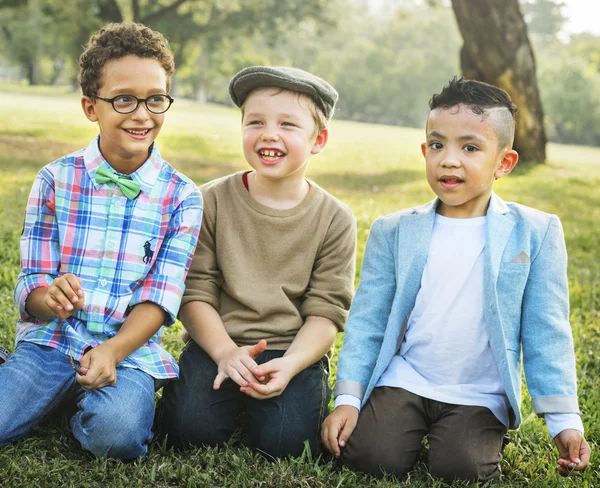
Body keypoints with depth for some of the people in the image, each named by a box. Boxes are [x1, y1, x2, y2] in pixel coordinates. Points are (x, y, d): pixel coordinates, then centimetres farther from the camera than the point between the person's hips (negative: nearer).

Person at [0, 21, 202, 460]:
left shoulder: (182, 196, 1)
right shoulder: (55, 180, 3)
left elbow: (161, 296, -4)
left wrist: (112, 352, -22)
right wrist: (50, 297, -24)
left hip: (131, 347, 0)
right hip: (51, 341, 1)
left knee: (116, 432, -30)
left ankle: (87, 405, 3)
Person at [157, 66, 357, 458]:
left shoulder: (336, 220, 0)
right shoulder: (212, 201, 0)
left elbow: (326, 311, -3)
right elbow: (196, 291, -2)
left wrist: (290, 364, -20)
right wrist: (225, 352, -17)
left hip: (295, 350, 0)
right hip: (219, 342, 1)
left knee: (286, 441, -22)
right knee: (189, 429, -22)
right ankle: (236, 403, 11)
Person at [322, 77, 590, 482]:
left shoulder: (535, 233, -4)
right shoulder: (393, 232, 1)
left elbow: (545, 332, -2)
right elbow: (367, 322, 3)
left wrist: (564, 420, -6)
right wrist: (348, 398, -6)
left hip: (480, 395, -1)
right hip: (403, 382, 1)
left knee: (461, 469, -23)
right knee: (371, 457, -20)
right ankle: (415, 429, 12)